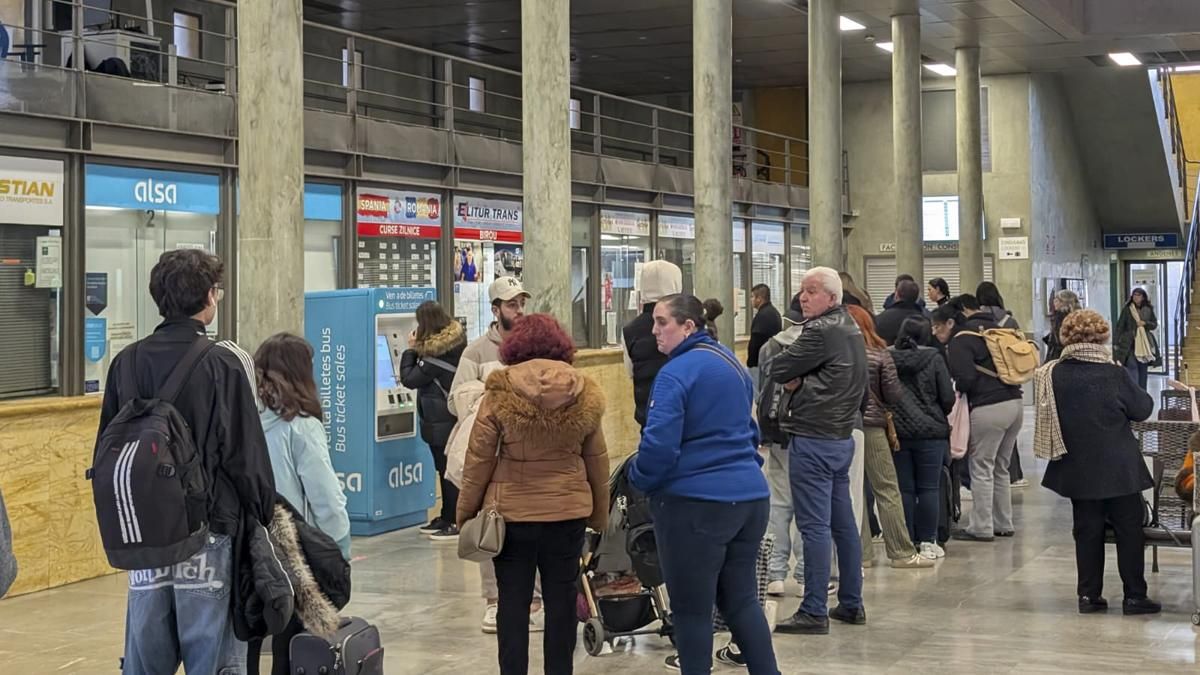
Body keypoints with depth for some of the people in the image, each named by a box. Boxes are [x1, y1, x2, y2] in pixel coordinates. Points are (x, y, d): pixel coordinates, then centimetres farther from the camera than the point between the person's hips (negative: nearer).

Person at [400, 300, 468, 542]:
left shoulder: (436, 354, -22)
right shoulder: (456, 342, 4)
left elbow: (409, 379, -14)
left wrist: (410, 349, -5)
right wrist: (416, 350, 6)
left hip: (441, 420, -9)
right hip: (451, 415, 9)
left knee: (447, 470, -3)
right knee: (446, 469, 16)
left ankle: (455, 522, 1)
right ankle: (447, 517, 25)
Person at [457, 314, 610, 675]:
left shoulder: (501, 392, -8)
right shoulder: (583, 393, 0)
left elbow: (479, 458, -6)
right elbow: (597, 460, 6)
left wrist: (466, 511, 5)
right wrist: (600, 513, 17)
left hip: (512, 513, -2)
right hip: (568, 512, 2)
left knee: (513, 602, 7)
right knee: (561, 600, 11)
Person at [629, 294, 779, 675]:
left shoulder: (676, 374, -15)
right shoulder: (732, 363, 13)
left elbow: (659, 445, -22)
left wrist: (639, 480, -5)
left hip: (695, 503, -8)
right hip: (750, 496, 8)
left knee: (691, 610, 3)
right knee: (742, 599, 15)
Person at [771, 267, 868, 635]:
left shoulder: (820, 332, -15)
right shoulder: (851, 328, 15)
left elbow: (778, 370, -13)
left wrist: (797, 378, 7)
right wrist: (806, 379, 2)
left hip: (813, 439, -10)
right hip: (842, 436, 10)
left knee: (814, 527, -7)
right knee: (843, 523, 14)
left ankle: (814, 612, -5)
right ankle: (851, 604, 20)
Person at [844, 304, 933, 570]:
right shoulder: (880, 355, -4)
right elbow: (894, 396, -5)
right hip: (871, 426, -1)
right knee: (887, 490, 5)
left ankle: (860, 551, 11)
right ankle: (901, 552, 6)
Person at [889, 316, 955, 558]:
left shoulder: (888, 359, -2)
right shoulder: (934, 359, -6)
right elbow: (948, 398, -6)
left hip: (897, 431, 2)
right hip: (930, 431, -2)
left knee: (904, 489, 6)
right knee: (928, 488, 4)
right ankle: (927, 542, 6)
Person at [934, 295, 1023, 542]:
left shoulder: (961, 339, -6)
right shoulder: (992, 328, 19)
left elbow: (965, 379, -16)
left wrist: (954, 389, 4)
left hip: (989, 409, -9)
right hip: (1015, 403, 9)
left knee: (981, 468, 0)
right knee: (1000, 469, 18)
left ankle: (981, 528, 3)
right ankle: (1003, 524, 22)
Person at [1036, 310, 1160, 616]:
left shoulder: (1054, 375, -7)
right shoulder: (1113, 374, -17)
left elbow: (1050, 416, 8)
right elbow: (1143, 409, -4)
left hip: (1078, 467, 4)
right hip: (1118, 467, -4)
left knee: (1087, 530, 11)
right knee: (1129, 529, 7)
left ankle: (1089, 595, 14)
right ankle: (1134, 596, 10)